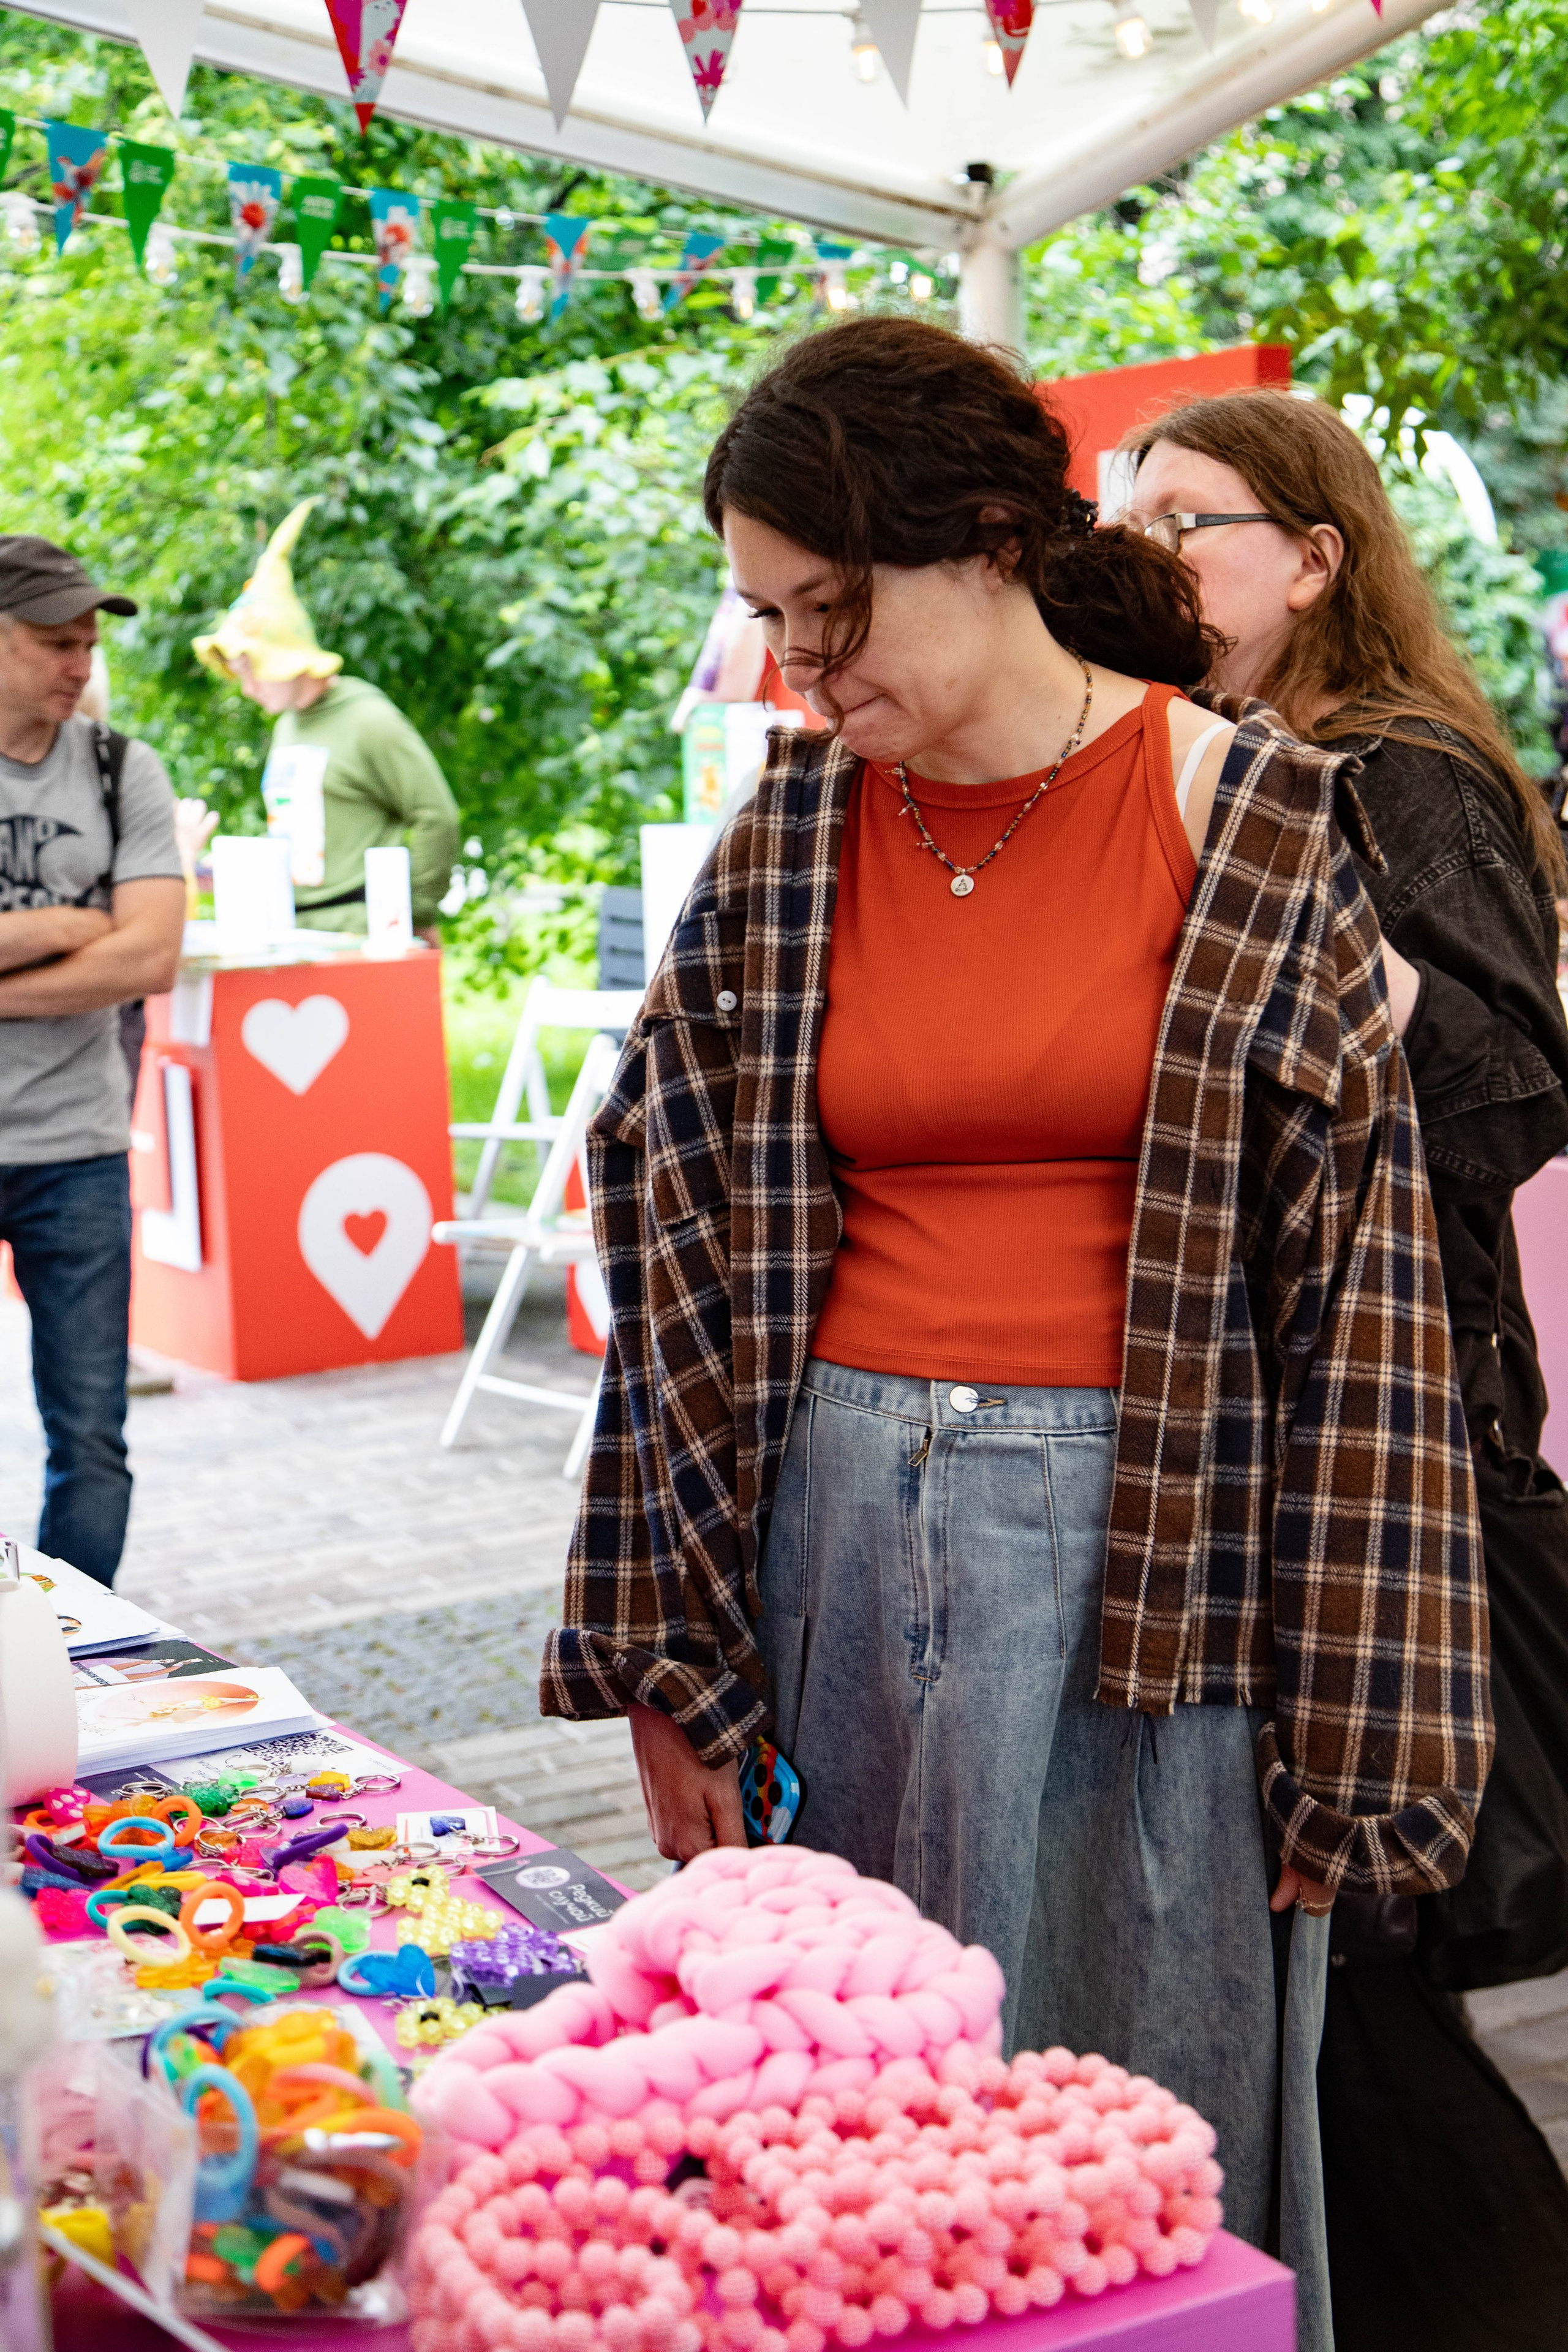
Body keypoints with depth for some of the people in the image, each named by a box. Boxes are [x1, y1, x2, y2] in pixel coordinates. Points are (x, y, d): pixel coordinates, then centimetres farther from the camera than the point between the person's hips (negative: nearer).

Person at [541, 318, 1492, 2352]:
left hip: (1144, 1549, -3)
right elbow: (686, 1254, 7)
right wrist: (666, 1656, 5)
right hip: (843, 1526, 3)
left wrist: (1336, 1731, -7)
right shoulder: (789, 842, 4)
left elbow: (1357, 1285, -6)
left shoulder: (1253, 825, -6)